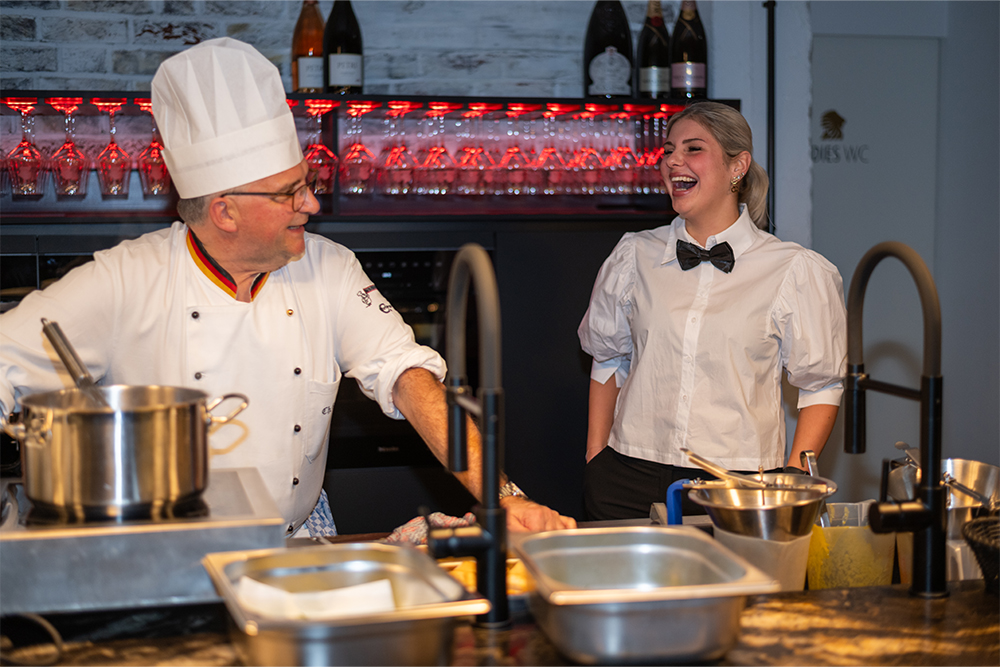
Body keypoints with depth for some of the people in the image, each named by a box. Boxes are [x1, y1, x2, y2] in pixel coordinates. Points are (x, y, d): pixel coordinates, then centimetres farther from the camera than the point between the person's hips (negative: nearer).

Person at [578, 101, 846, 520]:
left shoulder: (795, 271, 0)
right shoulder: (634, 255, 9)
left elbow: (821, 384, 6)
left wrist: (793, 480, -4)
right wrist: (595, 457, 11)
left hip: (738, 488, -2)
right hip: (630, 478, 2)